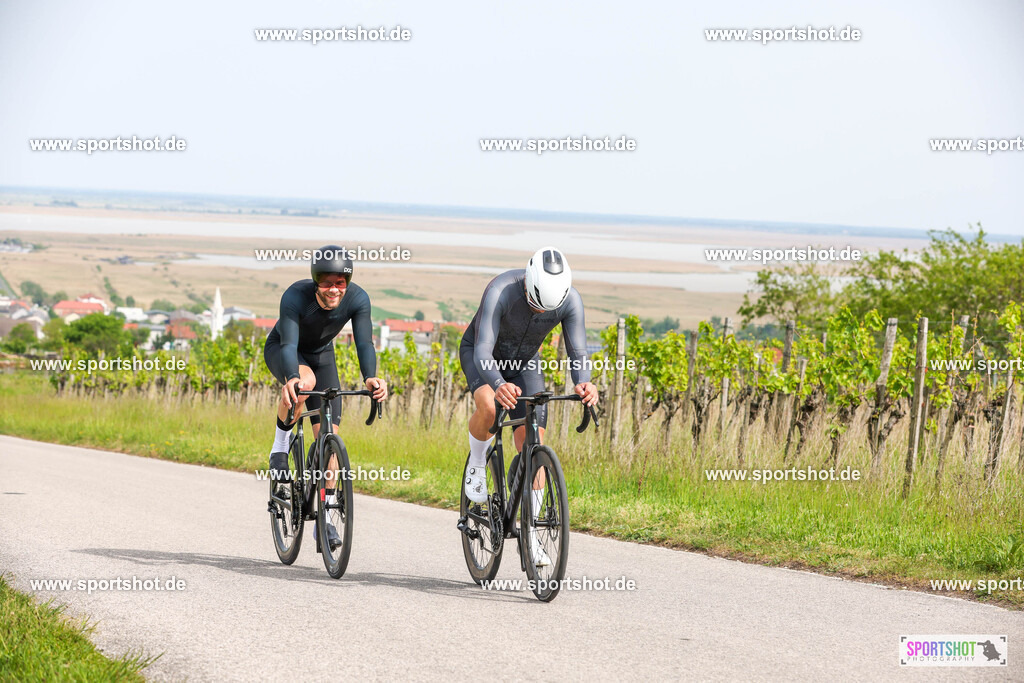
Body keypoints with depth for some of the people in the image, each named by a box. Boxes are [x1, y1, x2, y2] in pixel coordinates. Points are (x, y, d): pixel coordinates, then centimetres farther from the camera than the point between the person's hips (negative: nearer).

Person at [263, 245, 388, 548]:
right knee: (304, 381, -39)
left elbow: (364, 343, -33)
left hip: (321, 354, 3)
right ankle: (281, 441, -13)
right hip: (281, 350, -3)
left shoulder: (357, 299, -27)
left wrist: (370, 377, -53)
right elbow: (289, 344, -44)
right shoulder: (296, 296, -35)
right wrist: (291, 379, -63)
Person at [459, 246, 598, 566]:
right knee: (488, 407, -36)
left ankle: (530, 535, 2)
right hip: (481, 356, -3)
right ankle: (477, 463, -3)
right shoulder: (501, 291, -38)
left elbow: (578, 353, -27)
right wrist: (499, 385, -64)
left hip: (524, 362, 3)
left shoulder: (571, 300, -27)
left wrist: (583, 384, -51)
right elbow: (482, 351, -44)